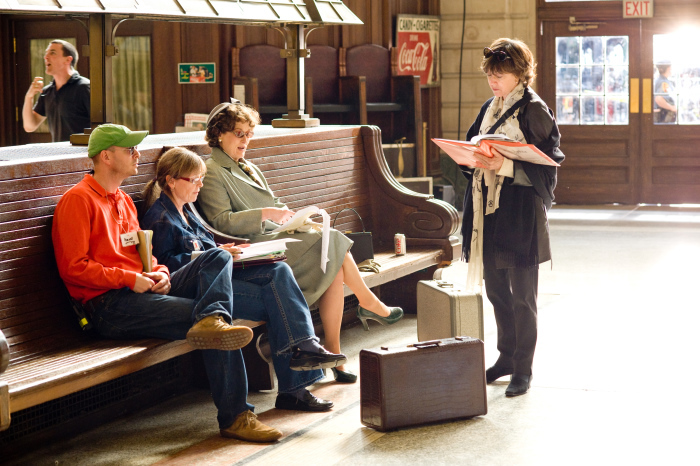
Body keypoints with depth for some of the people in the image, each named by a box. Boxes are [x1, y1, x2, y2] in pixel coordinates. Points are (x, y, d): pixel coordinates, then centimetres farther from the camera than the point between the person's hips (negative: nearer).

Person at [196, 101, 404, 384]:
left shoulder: (248, 169, 28)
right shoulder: (211, 173, -1)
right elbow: (221, 222, -13)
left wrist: (290, 216, 6)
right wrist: (266, 214, -18)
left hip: (277, 237, 8)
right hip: (255, 249, -8)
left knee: (334, 265, -18)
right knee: (332, 242, -20)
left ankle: (333, 353, -18)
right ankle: (368, 303, 0)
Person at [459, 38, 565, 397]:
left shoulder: (534, 110, -8)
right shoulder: (489, 109, 15)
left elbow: (548, 162, -13)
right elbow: (471, 147, 18)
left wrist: (506, 165, -23)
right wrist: (474, 159, -5)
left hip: (522, 209, -7)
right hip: (489, 206, 7)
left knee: (522, 294, -1)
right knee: (495, 289, 14)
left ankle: (523, 368, 6)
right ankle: (507, 357, 28)